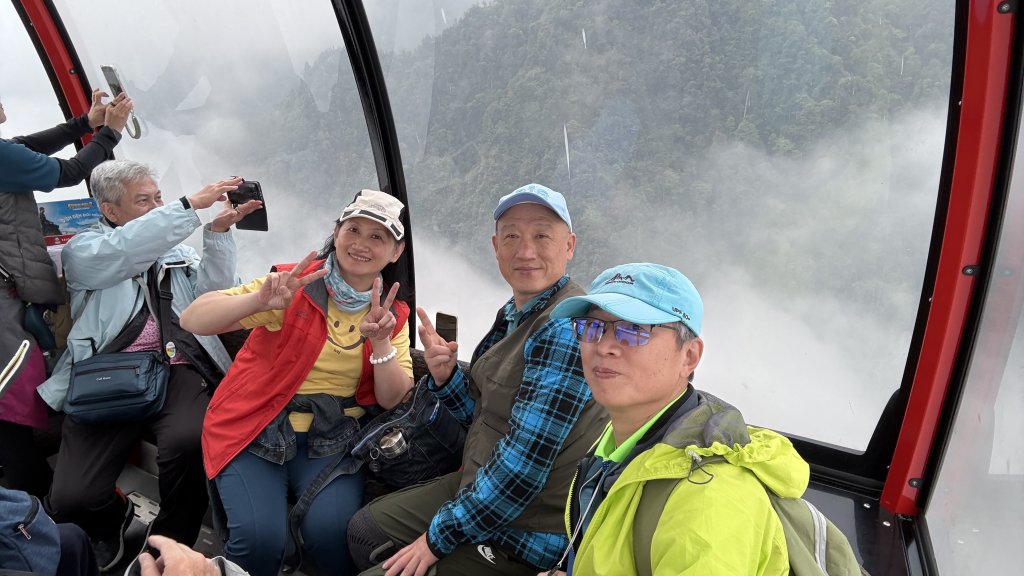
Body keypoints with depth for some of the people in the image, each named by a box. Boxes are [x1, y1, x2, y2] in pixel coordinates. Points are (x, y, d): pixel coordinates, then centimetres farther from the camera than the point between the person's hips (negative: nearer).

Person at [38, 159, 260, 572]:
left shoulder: (177, 250, 22)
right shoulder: (83, 249, 11)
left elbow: (213, 296, 6)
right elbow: (120, 253, -13)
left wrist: (217, 232, -6)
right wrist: (191, 205, -17)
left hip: (177, 372, 1)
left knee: (189, 441, -32)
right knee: (71, 500, -17)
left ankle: (170, 545, -2)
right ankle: (114, 520, 23)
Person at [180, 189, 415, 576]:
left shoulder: (393, 314, 3)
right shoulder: (295, 284, -9)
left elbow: (393, 400, -3)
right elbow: (192, 321, -15)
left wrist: (381, 343, -21)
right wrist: (260, 300, -34)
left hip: (330, 439, 2)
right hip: (256, 430, -2)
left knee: (333, 531, -24)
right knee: (260, 538, -24)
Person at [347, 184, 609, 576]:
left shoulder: (564, 329, -26)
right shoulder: (513, 314, 3)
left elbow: (524, 462, -27)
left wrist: (439, 537, -17)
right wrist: (445, 375, -10)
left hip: (524, 539, -8)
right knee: (364, 529, 18)